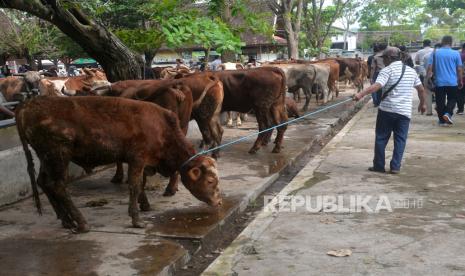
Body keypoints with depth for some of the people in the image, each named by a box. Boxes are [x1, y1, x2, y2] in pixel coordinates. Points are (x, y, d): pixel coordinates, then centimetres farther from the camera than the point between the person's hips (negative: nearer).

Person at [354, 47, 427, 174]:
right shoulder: (411, 71, 11)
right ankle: (395, 167, 4)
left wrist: (361, 94, -30)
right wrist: (422, 104, 30)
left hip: (386, 110, -4)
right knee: (400, 139, 9)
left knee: (381, 138, 7)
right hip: (405, 111, 4)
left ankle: (379, 166, 11)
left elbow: (376, 86, -22)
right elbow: (421, 89, 17)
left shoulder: (387, 70, -6)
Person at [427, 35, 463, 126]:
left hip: (439, 82, 1)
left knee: (440, 102, 8)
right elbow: (459, 69, 1)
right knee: (452, 99, 13)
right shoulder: (456, 53, -2)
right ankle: (448, 113, -10)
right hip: (452, 82, -1)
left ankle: (442, 120, 11)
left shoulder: (435, 53, 0)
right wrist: (460, 81, 11)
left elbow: (430, 67, -3)